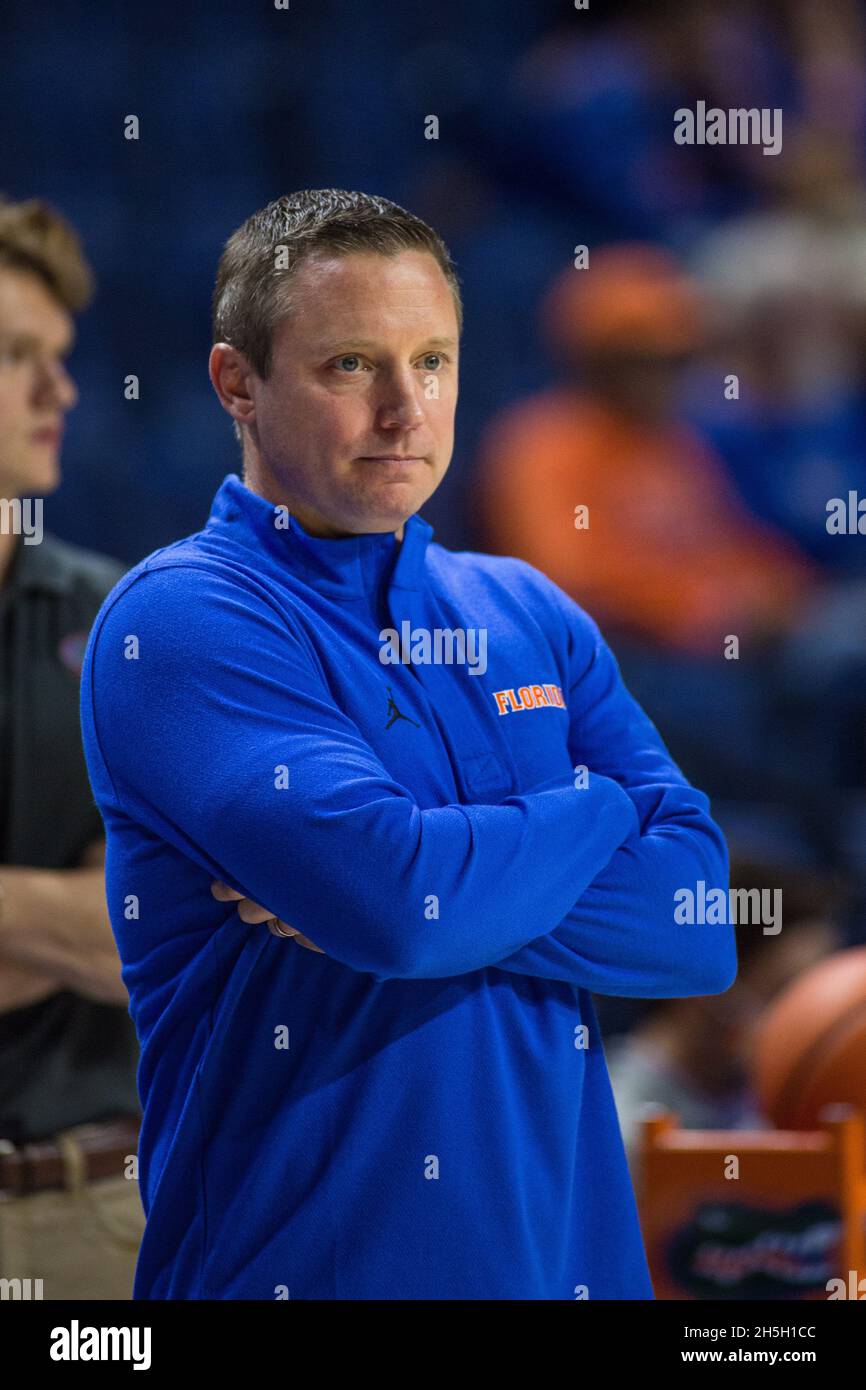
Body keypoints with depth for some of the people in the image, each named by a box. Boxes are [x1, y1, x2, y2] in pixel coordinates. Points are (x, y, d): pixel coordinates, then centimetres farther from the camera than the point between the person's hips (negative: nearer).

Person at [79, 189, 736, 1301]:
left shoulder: (531, 616, 9)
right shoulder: (178, 618, -9)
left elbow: (707, 929, -2)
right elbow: (402, 901, -23)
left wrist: (421, 896, -15)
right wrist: (598, 813, -4)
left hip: (563, 1246, 6)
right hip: (303, 1255, -5)